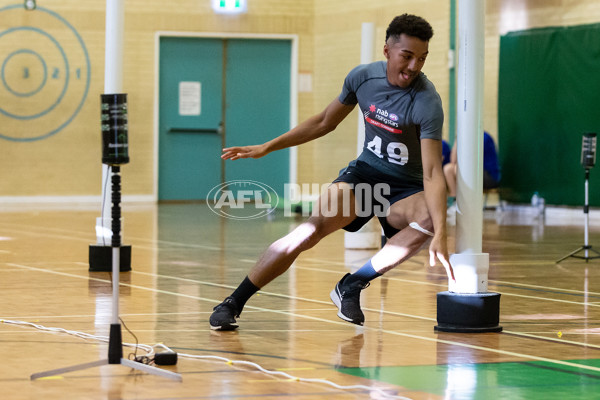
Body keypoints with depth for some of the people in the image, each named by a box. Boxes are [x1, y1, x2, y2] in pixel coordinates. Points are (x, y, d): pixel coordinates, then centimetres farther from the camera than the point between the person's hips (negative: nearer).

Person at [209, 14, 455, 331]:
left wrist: (440, 236, -42)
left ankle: (351, 286, -20)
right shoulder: (363, 77, -8)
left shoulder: (427, 102, -22)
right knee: (312, 229, -23)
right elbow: (325, 121, 11)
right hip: (365, 171, 2)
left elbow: (433, 174, -29)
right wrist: (267, 147, 10)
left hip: (405, 188, -2)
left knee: (429, 220, -37)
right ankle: (232, 303, -12)